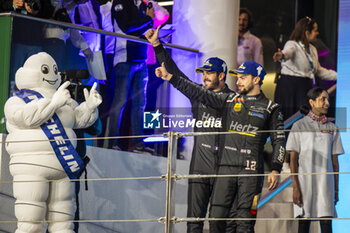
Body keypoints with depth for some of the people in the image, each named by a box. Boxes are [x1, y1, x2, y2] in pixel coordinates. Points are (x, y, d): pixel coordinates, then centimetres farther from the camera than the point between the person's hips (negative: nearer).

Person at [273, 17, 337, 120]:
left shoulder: (312, 49, 17)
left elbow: (318, 70, 28)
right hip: (289, 87, -7)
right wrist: (282, 55, -57)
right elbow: (288, 52, -33)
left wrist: (338, 75, 29)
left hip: (306, 87, 7)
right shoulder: (292, 45, -8)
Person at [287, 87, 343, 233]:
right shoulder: (299, 126, 0)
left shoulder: (332, 128, 10)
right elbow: (293, 159, -4)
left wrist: (336, 189, 10)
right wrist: (295, 187, -11)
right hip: (304, 181, -2)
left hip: (325, 182, 2)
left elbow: (334, 161, 12)